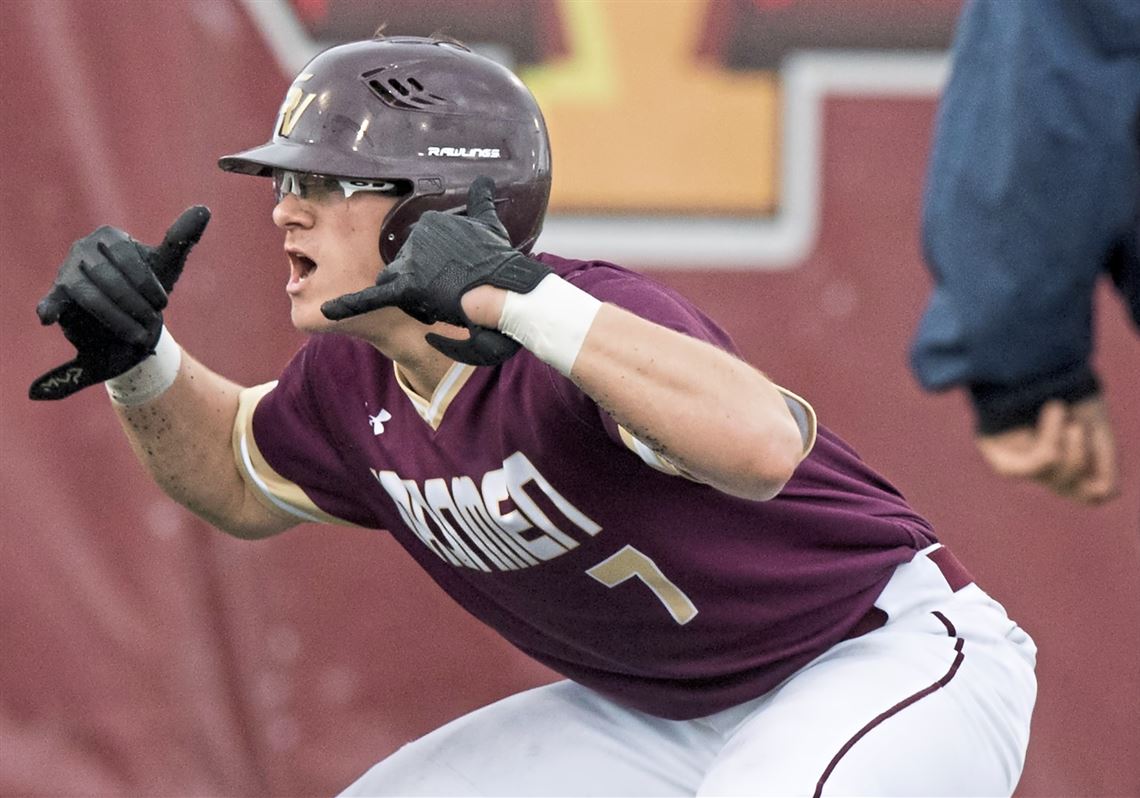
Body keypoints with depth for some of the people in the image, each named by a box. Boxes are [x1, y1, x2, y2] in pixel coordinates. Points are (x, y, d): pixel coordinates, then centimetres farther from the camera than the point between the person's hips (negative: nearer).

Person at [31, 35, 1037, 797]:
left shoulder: (595, 317, -30)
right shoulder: (355, 384, -5)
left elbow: (765, 445, -51)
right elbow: (239, 478, 19)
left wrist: (518, 299, -51)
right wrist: (138, 360, -2)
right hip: (670, 715, 9)